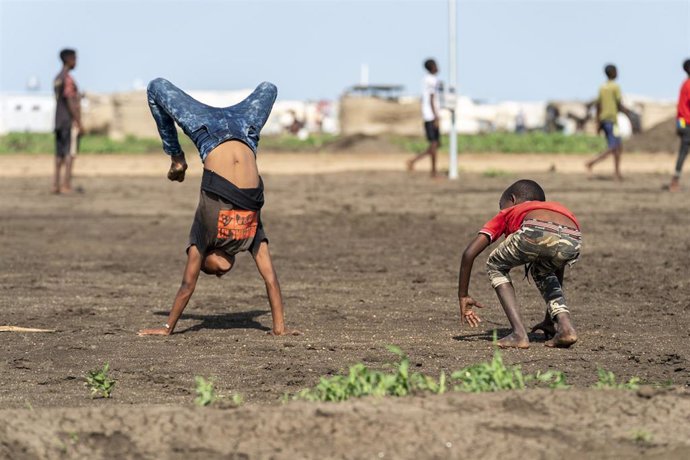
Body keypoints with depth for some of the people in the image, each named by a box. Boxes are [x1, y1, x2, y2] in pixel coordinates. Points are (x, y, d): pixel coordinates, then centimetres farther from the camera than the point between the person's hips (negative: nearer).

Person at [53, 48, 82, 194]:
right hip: (70, 122, -9)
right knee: (70, 153, -10)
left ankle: (56, 184, 6)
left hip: (59, 122, 9)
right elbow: (71, 103, -18)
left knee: (59, 154, 8)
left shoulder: (57, 79, 16)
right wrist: (79, 123, -16)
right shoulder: (67, 79, -13)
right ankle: (66, 185, -16)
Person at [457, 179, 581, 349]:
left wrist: (463, 296, 39)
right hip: (572, 241, 4)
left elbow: (469, 253, 27)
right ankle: (565, 326, 18)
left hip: (535, 233, -4)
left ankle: (519, 333, 13)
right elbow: (557, 272, 51)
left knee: (496, 266, 28)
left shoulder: (507, 214, 38)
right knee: (542, 270, 39)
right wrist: (550, 320, 62)